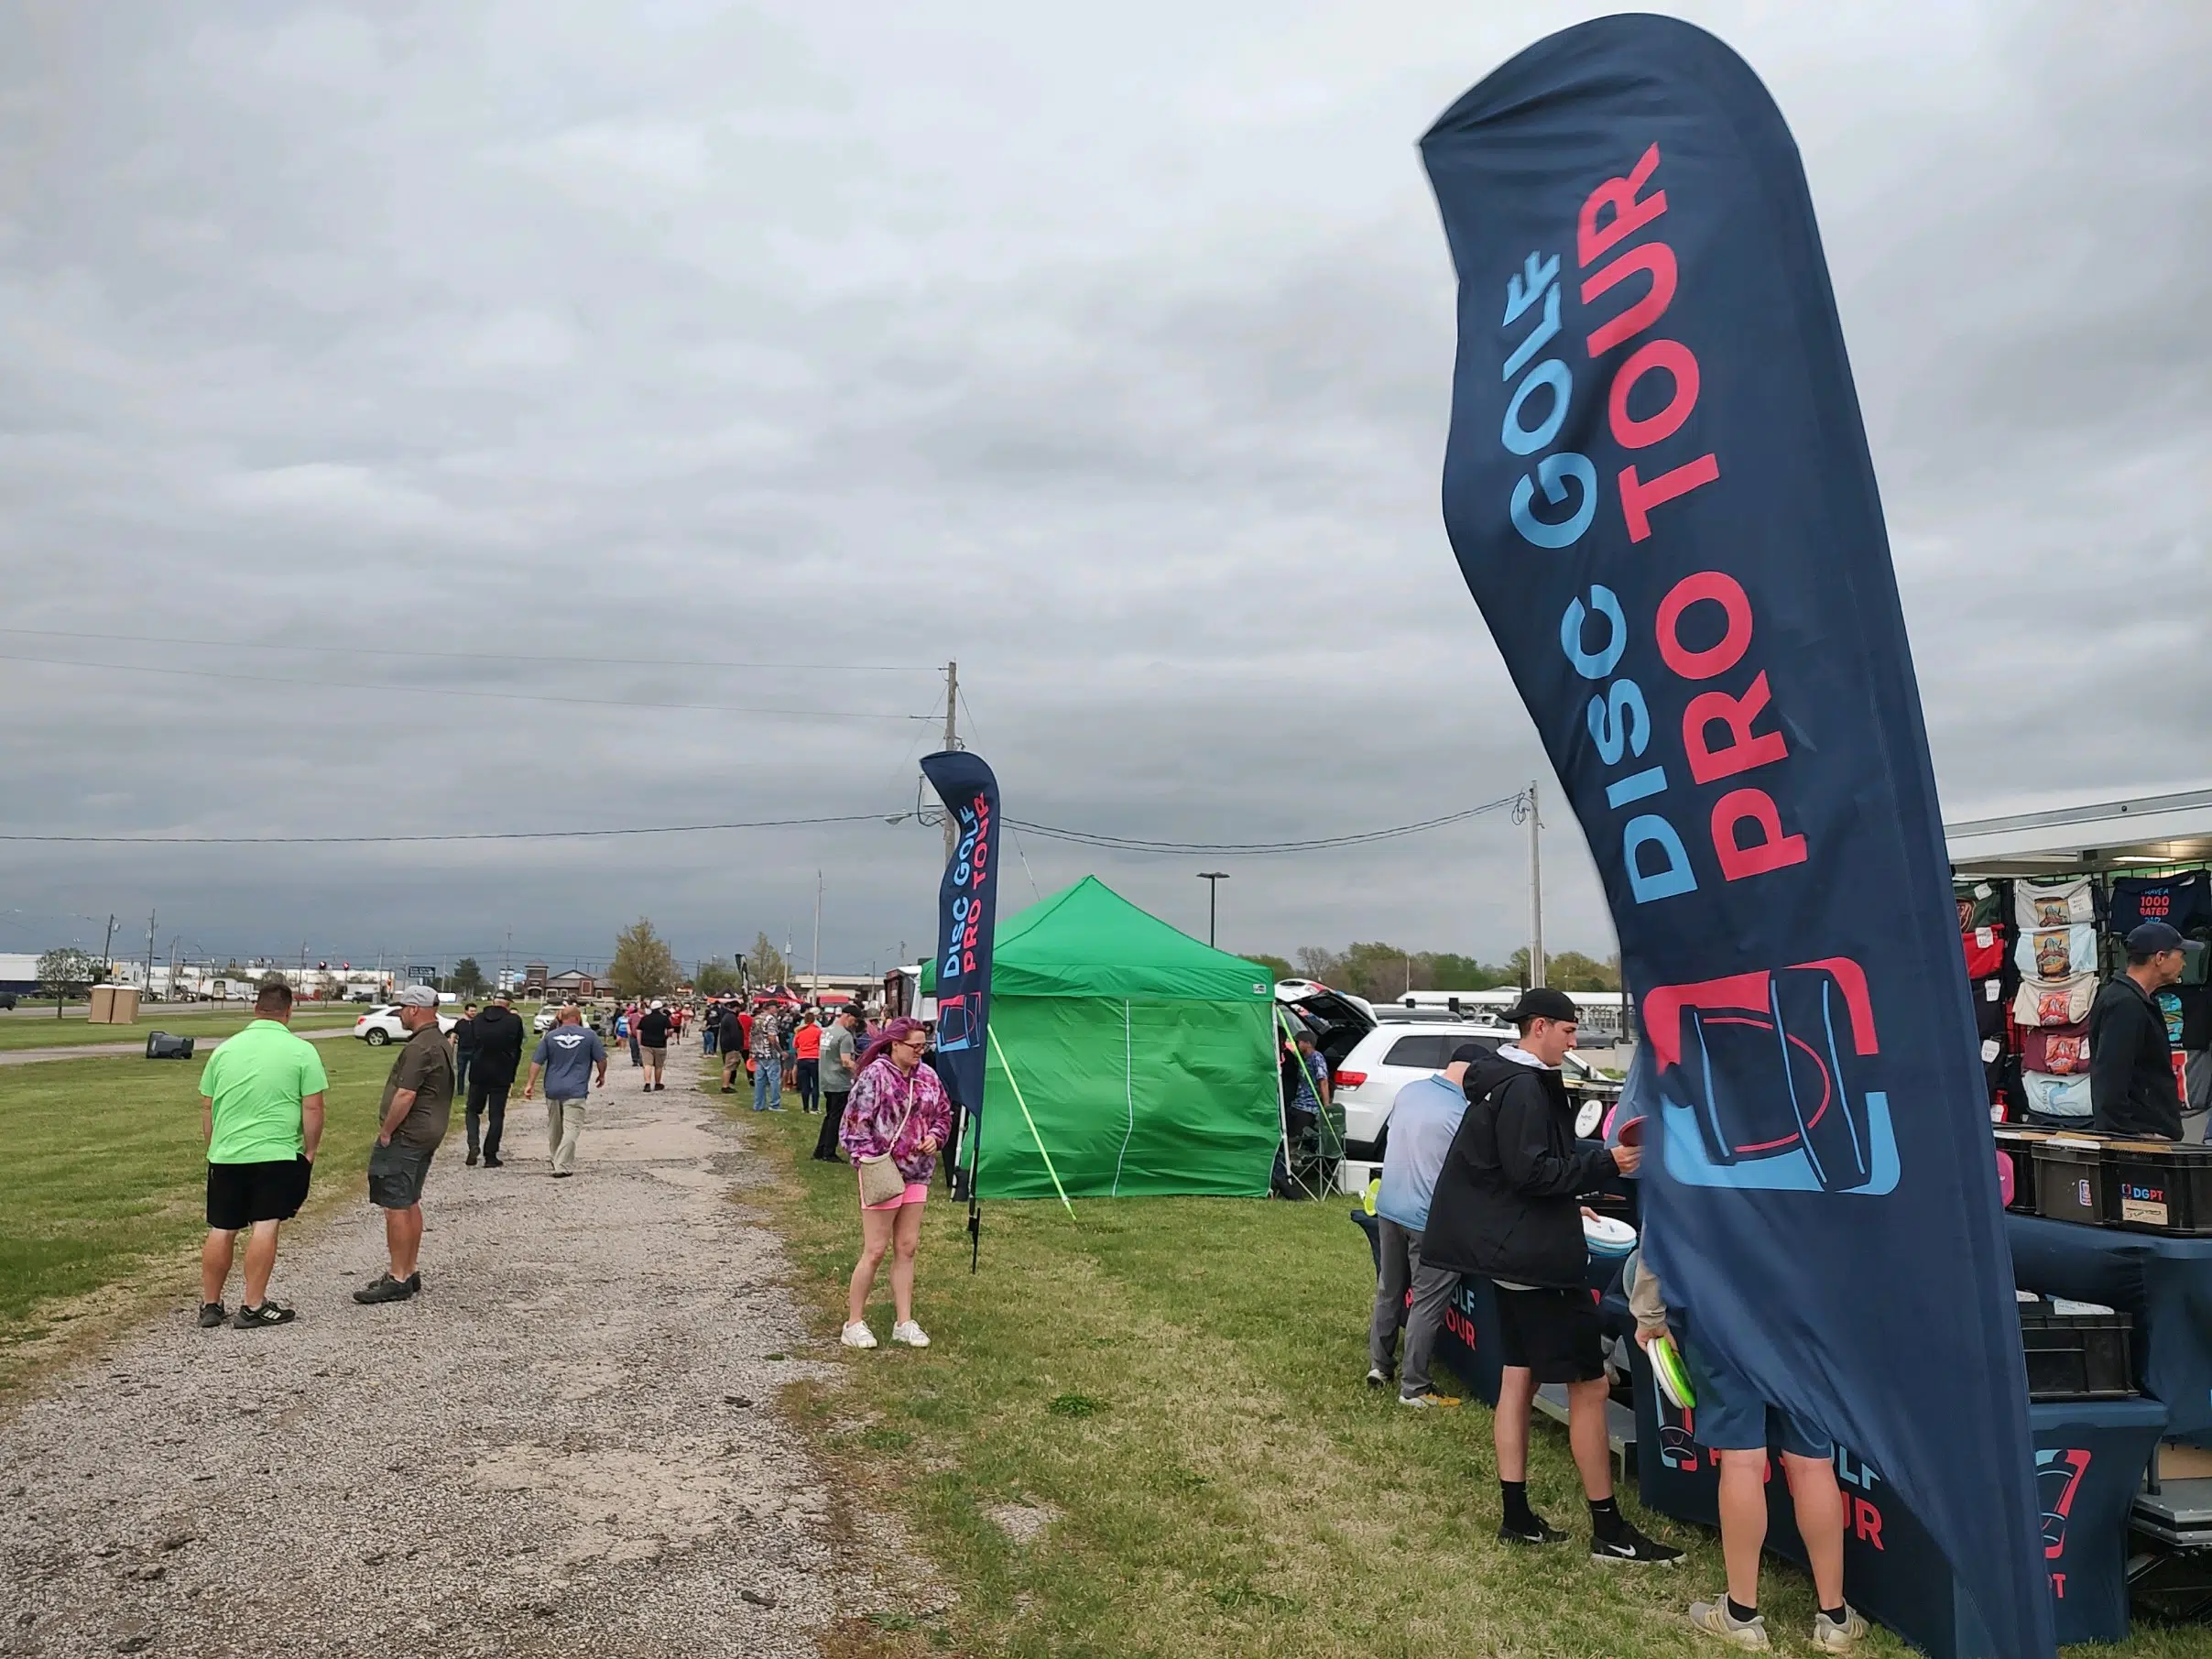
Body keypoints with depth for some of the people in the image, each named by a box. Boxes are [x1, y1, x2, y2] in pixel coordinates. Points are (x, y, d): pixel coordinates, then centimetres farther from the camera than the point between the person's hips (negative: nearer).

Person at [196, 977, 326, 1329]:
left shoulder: (225, 1049, 8)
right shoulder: (301, 1051, -4)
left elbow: (206, 1108, 15)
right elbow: (312, 1109, -6)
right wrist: (310, 1151, 5)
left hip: (226, 1155, 4)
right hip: (277, 1155, -4)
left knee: (221, 1230, 12)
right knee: (264, 1228, 0)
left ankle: (210, 1305, 21)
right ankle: (253, 1307, 3)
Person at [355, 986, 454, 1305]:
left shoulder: (419, 1047, -19)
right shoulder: (439, 1042, 14)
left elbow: (405, 1096, -25)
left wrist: (386, 1131, -14)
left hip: (406, 1136, -11)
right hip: (427, 1135, 11)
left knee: (396, 1207, -6)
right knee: (410, 1204, 17)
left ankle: (398, 1280, -2)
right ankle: (409, 1273, 24)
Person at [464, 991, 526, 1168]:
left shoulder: (478, 1019, 0)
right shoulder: (514, 1021, -7)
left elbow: (472, 1043, 11)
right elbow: (517, 1049, 1)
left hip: (478, 1074, 2)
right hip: (502, 1076, -2)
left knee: (472, 1110, 16)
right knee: (496, 1115, 6)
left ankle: (473, 1145, -4)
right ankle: (490, 1156, 5)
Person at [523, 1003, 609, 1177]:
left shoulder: (550, 1036, 4)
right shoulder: (589, 1036, -2)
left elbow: (537, 1062, 1)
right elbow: (601, 1059, 2)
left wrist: (530, 1083, 5)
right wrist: (602, 1075, 20)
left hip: (553, 1089, 4)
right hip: (576, 1091, -4)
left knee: (553, 1128, 19)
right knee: (571, 1128, -5)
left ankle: (558, 1161, 34)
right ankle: (562, 1167, -14)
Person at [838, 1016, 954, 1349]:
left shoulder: (927, 1077, 5)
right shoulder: (875, 1075, -14)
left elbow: (944, 1114, 18)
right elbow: (854, 1122, -14)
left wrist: (935, 1135, -1)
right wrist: (869, 1160, -18)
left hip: (916, 1172, 7)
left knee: (907, 1248, 12)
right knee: (875, 1250, -1)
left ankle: (904, 1322, 21)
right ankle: (854, 1323, 14)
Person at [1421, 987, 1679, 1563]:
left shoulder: (1505, 1080, 14)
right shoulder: (1526, 1088, -18)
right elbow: (1532, 1171, -23)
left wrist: (1601, 1152, 11)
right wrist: (1606, 1162, -19)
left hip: (1511, 1255, 11)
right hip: (1537, 1259, -11)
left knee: (1518, 1379, 12)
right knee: (1589, 1386, -3)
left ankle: (1516, 1517, 19)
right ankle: (1608, 1531, 6)